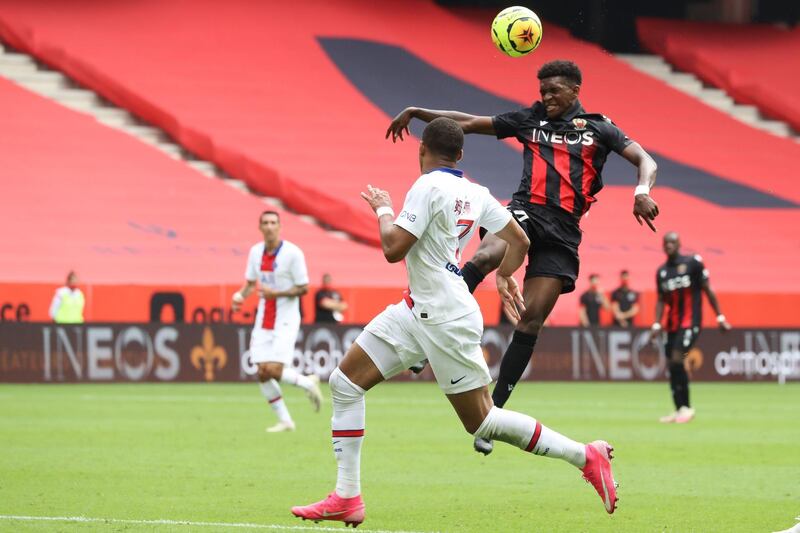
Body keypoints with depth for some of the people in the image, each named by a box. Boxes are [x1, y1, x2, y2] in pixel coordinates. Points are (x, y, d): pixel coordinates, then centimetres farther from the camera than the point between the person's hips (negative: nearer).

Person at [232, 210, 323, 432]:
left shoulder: (292, 253, -12)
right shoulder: (255, 251, 5)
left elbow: (303, 288, -10)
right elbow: (250, 282, 16)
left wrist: (275, 293, -21)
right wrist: (240, 295, -5)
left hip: (285, 320, -6)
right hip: (263, 320, 6)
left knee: (274, 370, -17)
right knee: (262, 373, -2)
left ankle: (308, 383, 12)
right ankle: (285, 420, 11)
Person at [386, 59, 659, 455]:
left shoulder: (598, 129, 12)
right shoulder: (530, 120, 17)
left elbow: (645, 161, 5)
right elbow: (468, 123, 22)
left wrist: (642, 191, -16)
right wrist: (418, 112, 15)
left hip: (563, 229, 0)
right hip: (526, 211, 0)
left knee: (530, 320, -6)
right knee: (484, 258, -35)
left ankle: (493, 412, -2)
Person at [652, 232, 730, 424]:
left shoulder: (693, 263, -3)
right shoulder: (662, 271, 11)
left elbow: (708, 290, -1)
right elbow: (661, 299, 13)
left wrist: (720, 317, -3)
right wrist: (656, 324, 0)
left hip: (690, 321, -6)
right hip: (672, 324, 6)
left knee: (677, 360, -18)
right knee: (671, 365, 3)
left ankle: (686, 407, -12)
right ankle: (679, 409, 10)